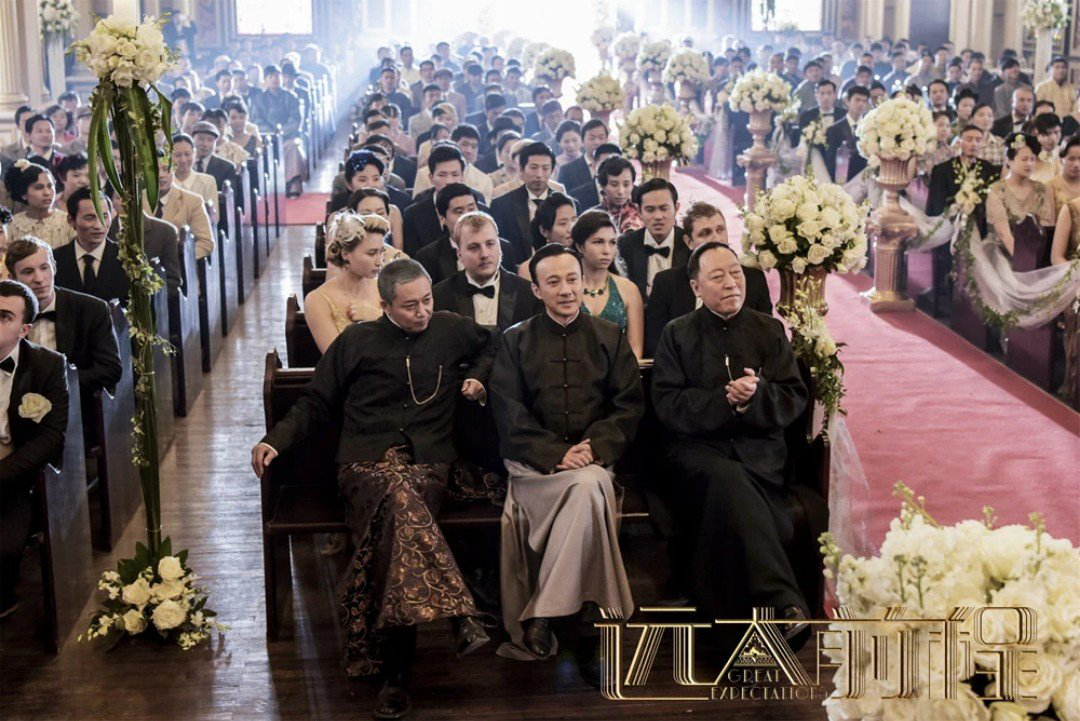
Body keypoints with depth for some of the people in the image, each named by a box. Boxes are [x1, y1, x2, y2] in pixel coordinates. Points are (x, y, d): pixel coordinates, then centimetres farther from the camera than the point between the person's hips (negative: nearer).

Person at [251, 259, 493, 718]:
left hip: (427, 463, 1)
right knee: (399, 496, -38)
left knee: (393, 521, -33)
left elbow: (494, 345, 36)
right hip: (365, 463, 0)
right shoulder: (357, 341, 13)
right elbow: (316, 403, 16)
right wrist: (276, 440, 2)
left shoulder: (452, 331, 15)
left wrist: (480, 377, 15)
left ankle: (393, 667, -32)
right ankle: (459, 616, -46)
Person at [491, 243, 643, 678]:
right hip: (533, 460, -1)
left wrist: (596, 448, -11)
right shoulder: (516, 342, 10)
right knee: (589, 487, -33)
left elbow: (630, 405, 7)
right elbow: (510, 414, 0)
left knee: (589, 486, -35)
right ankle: (588, 629, -29)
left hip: (594, 457, 2)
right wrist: (557, 454, -14)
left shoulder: (610, 338, 14)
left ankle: (541, 617, -28)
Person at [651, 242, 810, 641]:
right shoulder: (677, 334, 13)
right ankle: (783, 603, -43)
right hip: (697, 448, -2)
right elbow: (668, 404, 0)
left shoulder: (769, 330, 18)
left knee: (726, 496, -32)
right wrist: (725, 401, -13)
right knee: (727, 479, -35)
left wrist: (756, 396, -12)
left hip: (758, 450, 2)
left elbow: (794, 399, 9)